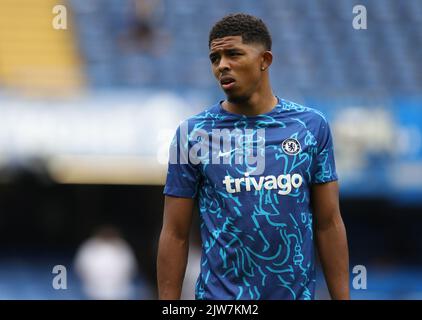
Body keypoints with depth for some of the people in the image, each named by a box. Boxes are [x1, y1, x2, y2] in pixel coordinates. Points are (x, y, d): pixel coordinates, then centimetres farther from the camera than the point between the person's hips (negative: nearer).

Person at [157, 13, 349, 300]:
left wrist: (342, 298, -2)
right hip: (222, 297, -2)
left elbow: (329, 224, 3)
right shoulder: (193, 134, -3)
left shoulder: (312, 126, 1)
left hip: (298, 292, 2)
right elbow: (175, 235, -2)